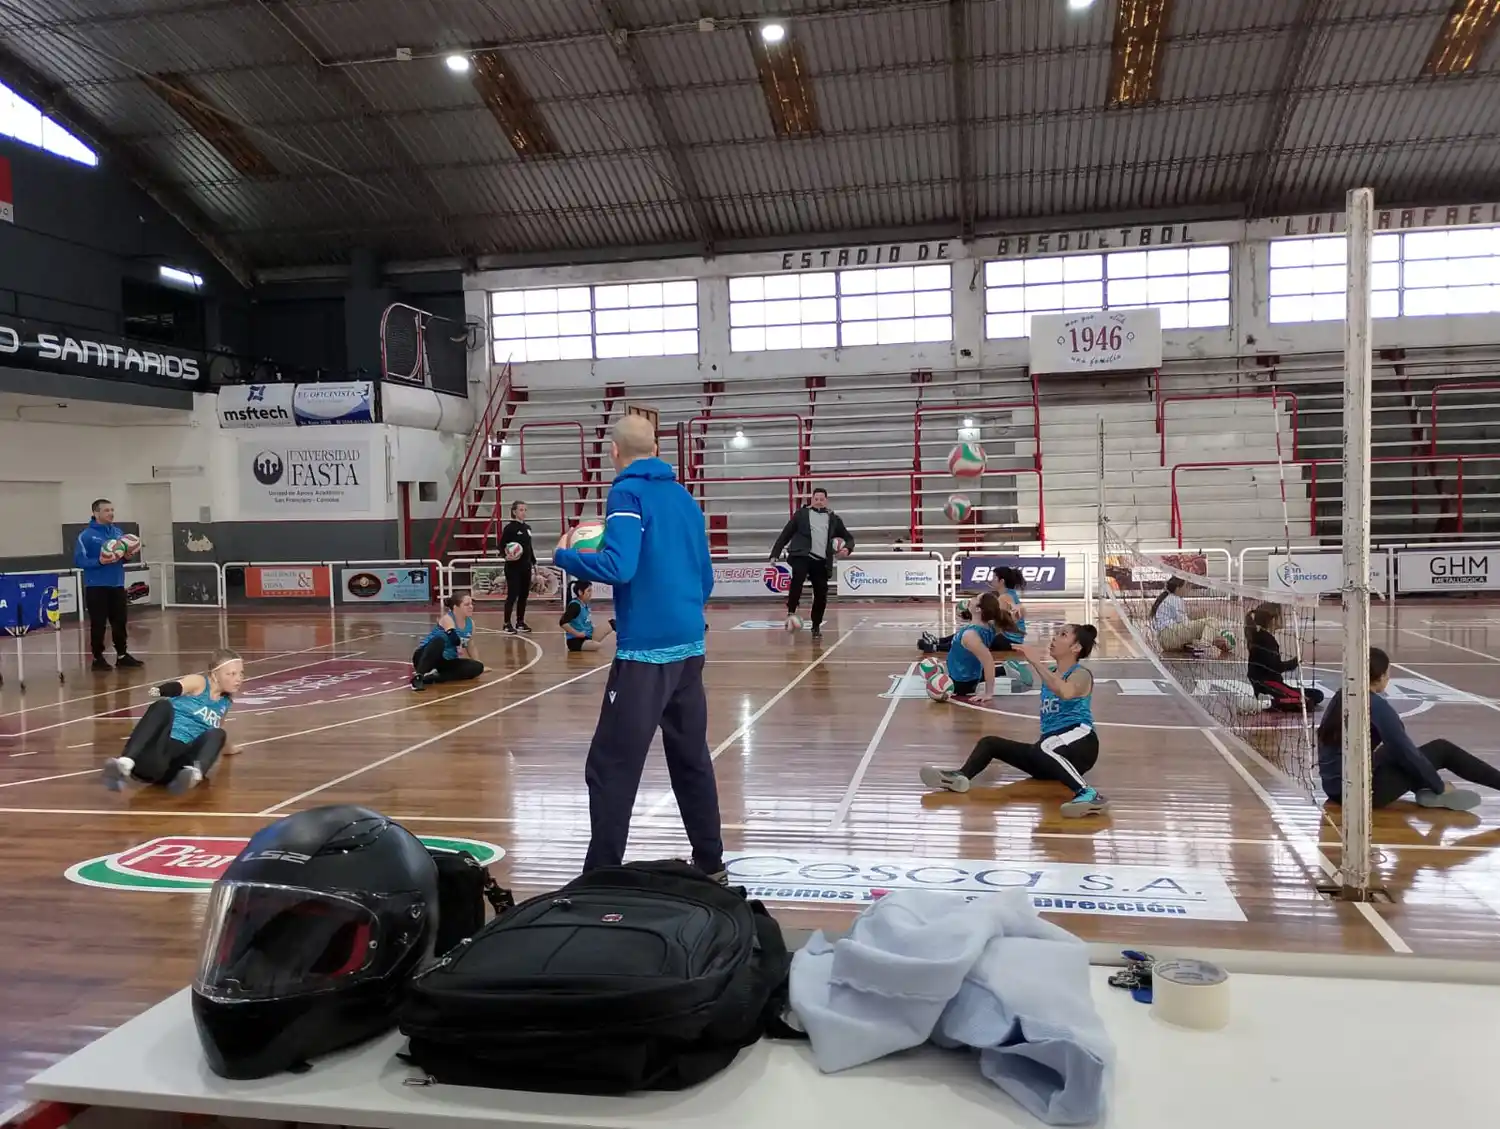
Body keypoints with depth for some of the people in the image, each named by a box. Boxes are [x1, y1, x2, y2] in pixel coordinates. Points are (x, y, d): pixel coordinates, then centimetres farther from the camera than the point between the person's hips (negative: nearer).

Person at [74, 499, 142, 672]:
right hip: (96, 586, -5)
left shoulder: (118, 532, 9)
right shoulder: (86, 535, -9)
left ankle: (122, 655, 20)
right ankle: (98, 658, 9)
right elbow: (79, 561, -12)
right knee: (98, 624, 0)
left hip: (117, 585, 6)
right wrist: (100, 562, -24)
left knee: (120, 621, 11)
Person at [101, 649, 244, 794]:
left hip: (185, 756, 4)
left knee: (216, 734, -27)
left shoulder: (225, 703, 23)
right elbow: (176, 687, -19)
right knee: (163, 706, -32)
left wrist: (223, 748, 63)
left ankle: (195, 773, -62)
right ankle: (125, 763, -55)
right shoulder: (198, 682, 5)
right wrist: (158, 690, -43)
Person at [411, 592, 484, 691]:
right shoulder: (447, 619, -19)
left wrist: (478, 665, 20)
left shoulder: (470, 623, 2)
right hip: (426, 656, -7)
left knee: (477, 667, -14)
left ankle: (435, 677, -22)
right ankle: (418, 677, -39)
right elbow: (456, 642, -35)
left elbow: (470, 647, 16)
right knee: (439, 641, -38)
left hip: (445, 662, 7)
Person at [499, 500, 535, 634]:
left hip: (526, 566, 7)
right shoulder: (509, 528, -9)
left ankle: (520, 622, 18)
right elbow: (501, 546, -9)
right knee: (512, 595, -6)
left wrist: (534, 562, 18)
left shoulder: (527, 528, 12)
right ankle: (507, 623, 1)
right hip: (513, 567, -7)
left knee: (524, 595, 9)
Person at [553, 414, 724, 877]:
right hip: (689, 645, 8)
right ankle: (710, 863, 24)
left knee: (611, 768, -3)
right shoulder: (683, 496, 14)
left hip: (645, 649, -8)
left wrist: (564, 556, -4)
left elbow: (619, 567, -20)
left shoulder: (628, 493, -8)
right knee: (692, 759, 16)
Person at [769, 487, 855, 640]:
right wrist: (775, 553, 6)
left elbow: (848, 537, 19)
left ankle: (816, 627, 17)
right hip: (801, 556, -3)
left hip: (821, 561, 3)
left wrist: (847, 548, -4)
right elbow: (785, 534, 10)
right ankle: (791, 614, -21)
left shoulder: (833, 518, 14)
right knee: (798, 578, -31)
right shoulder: (801, 514, 9)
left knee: (821, 595, 0)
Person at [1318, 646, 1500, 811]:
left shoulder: (1341, 698, 10)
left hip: (1335, 789, 8)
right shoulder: (1377, 706, -14)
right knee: (1442, 749, 5)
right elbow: (1406, 752, -8)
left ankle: (1427, 790, 12)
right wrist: (1440, 786, 7)